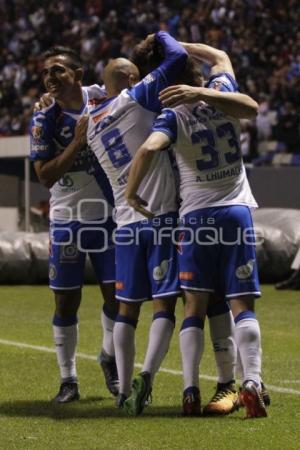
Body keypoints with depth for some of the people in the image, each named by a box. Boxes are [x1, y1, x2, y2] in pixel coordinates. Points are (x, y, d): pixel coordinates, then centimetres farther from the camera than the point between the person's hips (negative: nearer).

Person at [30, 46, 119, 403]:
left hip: (109, 216, 1)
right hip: (67, 221, -1)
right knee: (66, 302, 1)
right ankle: (68, 379, 13)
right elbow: (45, 176, -16)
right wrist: (78, 140, -24)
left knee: (116, 295, 3)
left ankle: (110, 358, 29)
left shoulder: (102, 98, -5)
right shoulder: (44, 120, -10)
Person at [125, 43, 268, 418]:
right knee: (242, 306, 0)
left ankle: (191, 391, -2)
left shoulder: (173, 116, -8)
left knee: (195, 307, 7)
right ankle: (251, 383, -17)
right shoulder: (223, 92, 2)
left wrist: (130, 192, -12)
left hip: (197, 215, -2)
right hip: (237, 211, 2)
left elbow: (149, 149, -26)